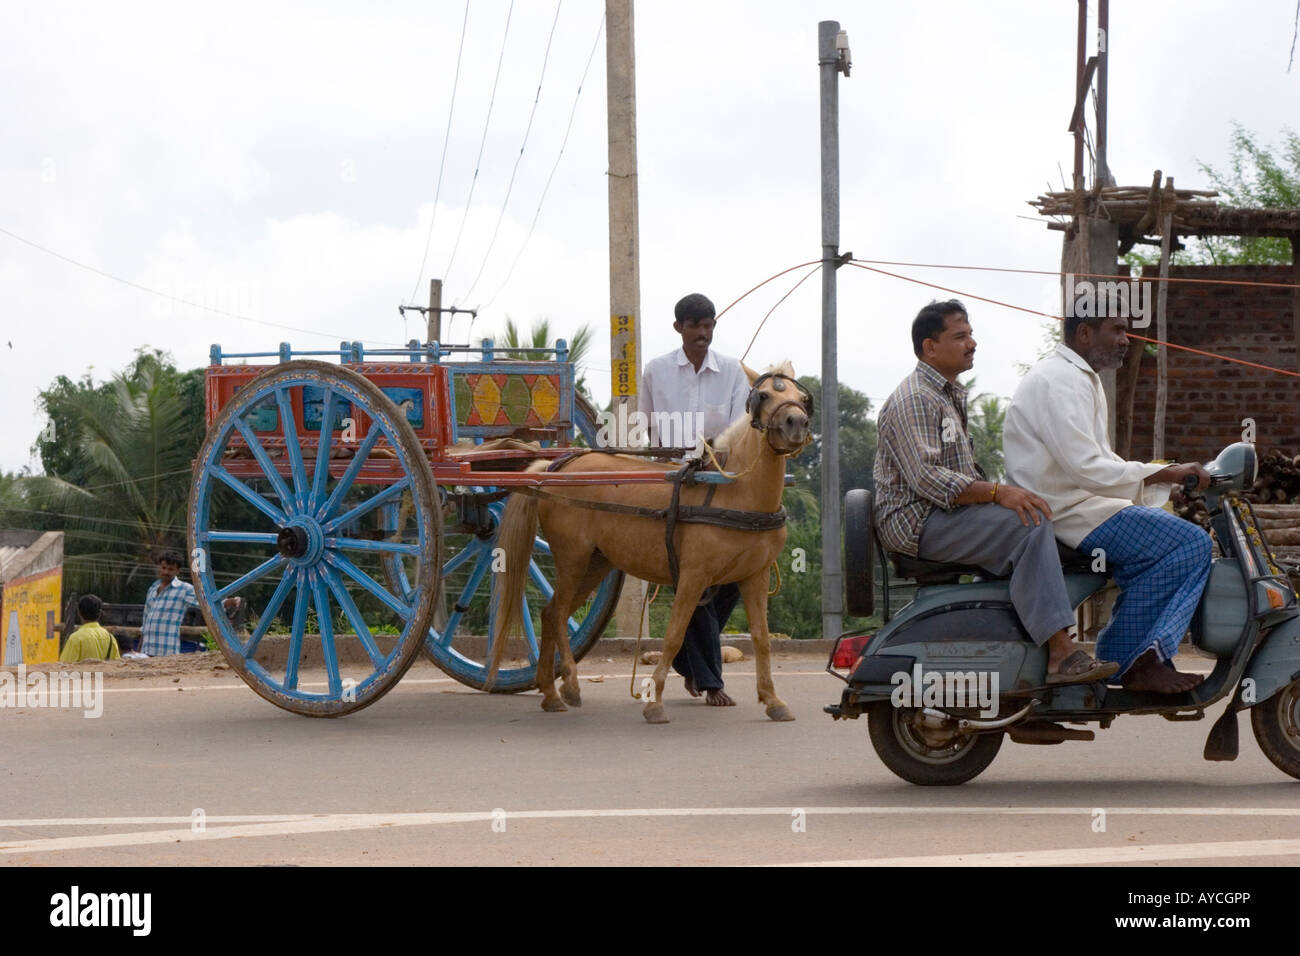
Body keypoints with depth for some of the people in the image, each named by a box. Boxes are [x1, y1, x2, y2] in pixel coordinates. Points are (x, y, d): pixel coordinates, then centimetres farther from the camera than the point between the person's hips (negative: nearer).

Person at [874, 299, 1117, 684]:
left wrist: (1008, 491, 10)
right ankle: (1061, 655, -34)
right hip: (918, 520, -11)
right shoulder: (913, 400, -12)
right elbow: (926, 479, -24)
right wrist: (997, 492, -30)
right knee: (1029, 525, -25)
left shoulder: (951, 396, 22)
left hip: (950, 512, 11)